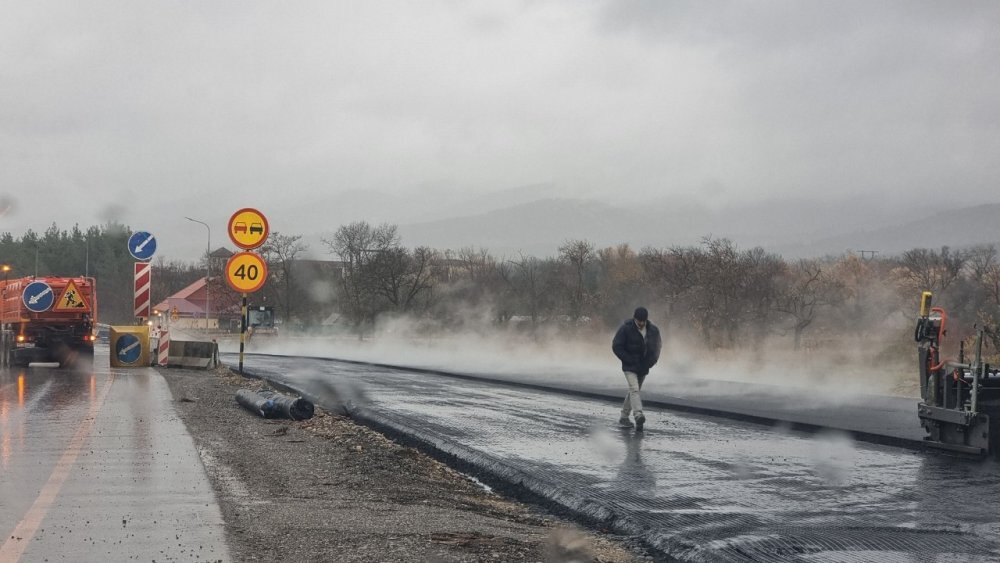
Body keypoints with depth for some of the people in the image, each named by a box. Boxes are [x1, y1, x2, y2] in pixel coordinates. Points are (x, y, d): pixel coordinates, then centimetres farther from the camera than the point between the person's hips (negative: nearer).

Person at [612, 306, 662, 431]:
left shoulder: (653, 330, 0)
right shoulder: (626, 328, -13)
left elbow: (657, 347, 13)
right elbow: (616, 346, -11)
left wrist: (651, 362, -1)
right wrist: (630, 360, -15)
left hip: (643, 368, 5)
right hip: (630, 367, -5)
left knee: (634, 391, 12)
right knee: (634, 389, -20)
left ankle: (624, 417, 25)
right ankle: (638, 416, -34)